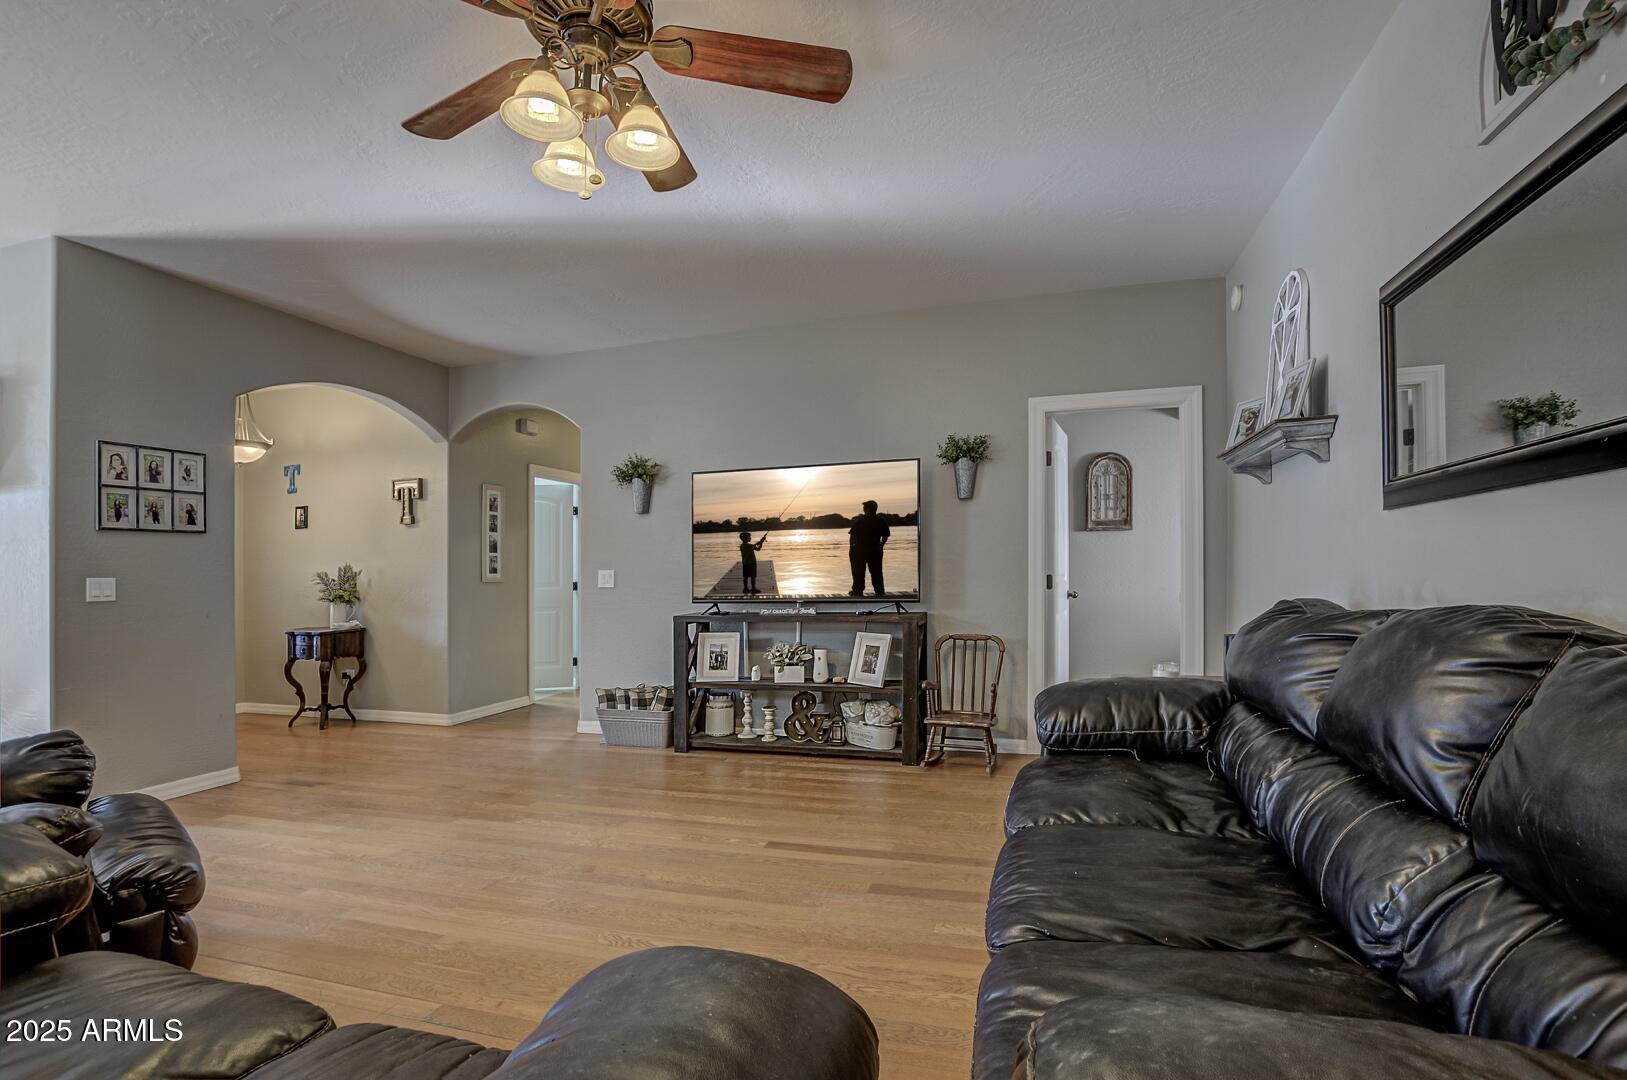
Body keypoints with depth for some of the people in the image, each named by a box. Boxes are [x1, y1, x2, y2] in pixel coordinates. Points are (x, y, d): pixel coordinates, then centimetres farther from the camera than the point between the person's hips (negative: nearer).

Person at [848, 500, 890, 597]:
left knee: (859, 573, 7)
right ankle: (880, 591, 14)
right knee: (876, 573, 11)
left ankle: (858, 591, 10)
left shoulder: (859, 521, -10)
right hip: (875, 551, 3)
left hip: (859, 551, -3)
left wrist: (851, 547, 1)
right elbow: (885, 536, 4)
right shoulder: (881, 521, 0)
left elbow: (852, 535, -10)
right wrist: (880, 547, 15)